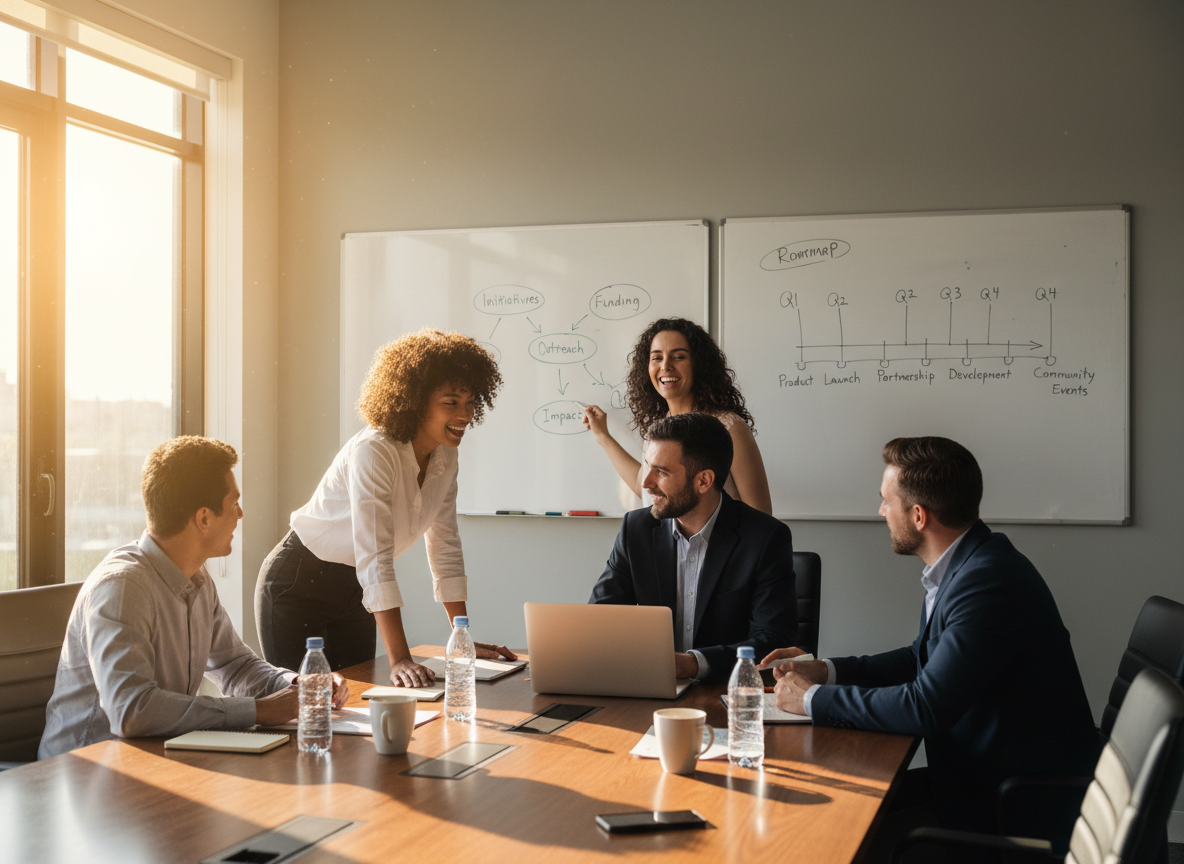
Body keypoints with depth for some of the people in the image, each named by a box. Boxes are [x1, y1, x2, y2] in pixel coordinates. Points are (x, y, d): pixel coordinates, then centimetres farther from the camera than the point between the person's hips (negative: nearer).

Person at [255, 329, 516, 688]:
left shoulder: (445, 458, -5)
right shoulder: (373, 452, -29)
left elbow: (445, 549, 3)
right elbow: (375, 558, -36)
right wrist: (400, 659, -41)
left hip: (353, 591, 7)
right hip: (299, 586, -7)